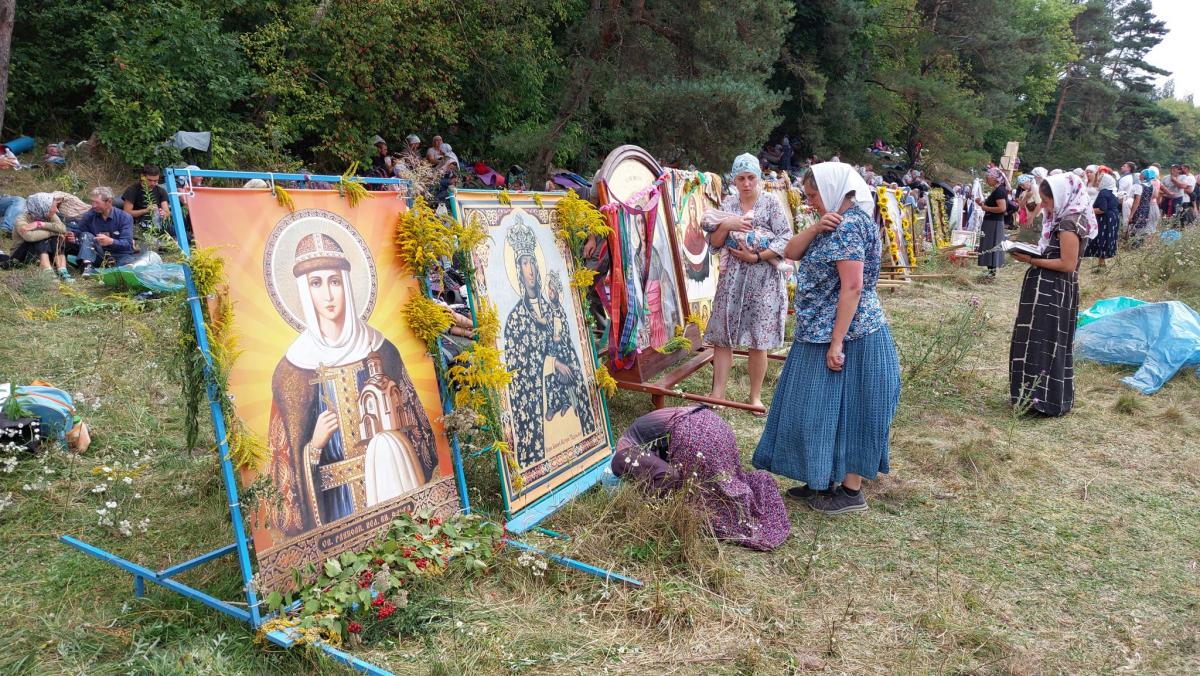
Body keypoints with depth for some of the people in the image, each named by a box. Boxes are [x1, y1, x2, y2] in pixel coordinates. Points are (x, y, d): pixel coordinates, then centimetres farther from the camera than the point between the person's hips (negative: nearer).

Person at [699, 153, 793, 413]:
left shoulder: (771, 202, 0)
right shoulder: (727, 204, 9)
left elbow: (785, 239, -7)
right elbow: (713, 243, 6)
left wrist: (756, 256, -16)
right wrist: (726, 225, -12)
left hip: (763, 279, -3)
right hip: (732, 278, 3)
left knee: (758, 340, 2)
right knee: (722, 336, 0)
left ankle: (756, 396, 15)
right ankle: (717, 394, 7)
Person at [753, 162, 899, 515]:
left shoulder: (850, 224, -18)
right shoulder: (835, 224, 13)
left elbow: (852, 287, -24)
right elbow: (791, 252, 6)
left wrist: (836, 342, -24)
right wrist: (816, 228, -12)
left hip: (848, 335, -10)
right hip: (822, 333, 10)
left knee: (845, 409, 0)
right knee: (825, 409, 16)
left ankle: (851, 491, 13)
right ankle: (825, 480, 28)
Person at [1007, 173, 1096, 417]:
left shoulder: (1069, 223, -18)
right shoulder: (1063, 218, 12)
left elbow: (1068, 264, -21)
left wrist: (1032, 260, -19)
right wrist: (1032, 252, 3)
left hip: (1053, 293, -10)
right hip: (1049, 290, 10)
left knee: (1043, 342, -3)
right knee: (1050, 343, 16)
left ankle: (1045, 399, 5)